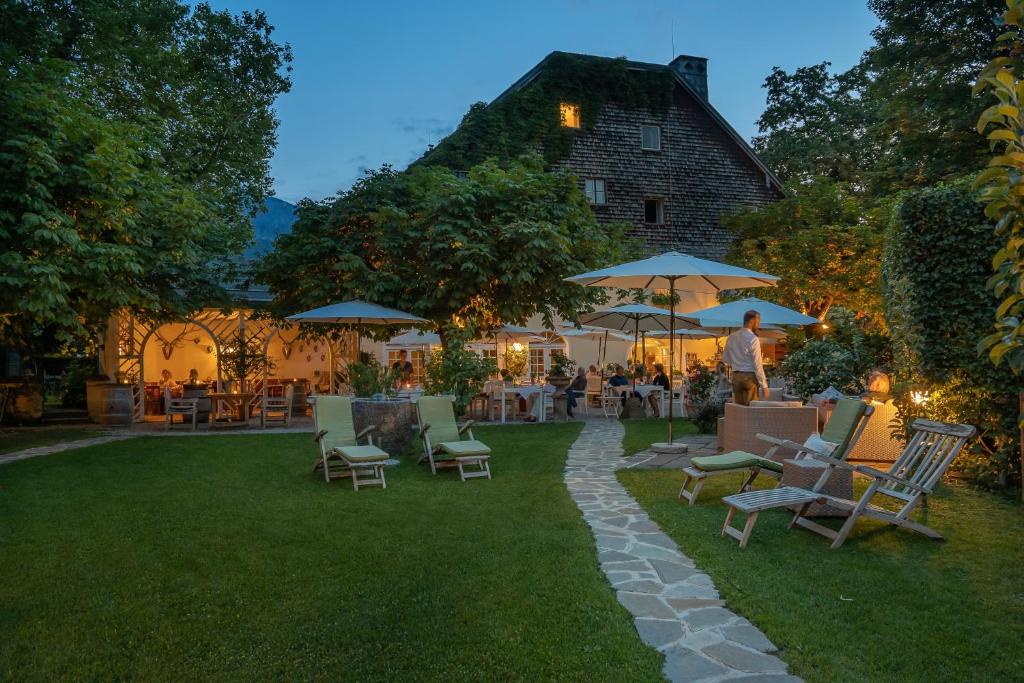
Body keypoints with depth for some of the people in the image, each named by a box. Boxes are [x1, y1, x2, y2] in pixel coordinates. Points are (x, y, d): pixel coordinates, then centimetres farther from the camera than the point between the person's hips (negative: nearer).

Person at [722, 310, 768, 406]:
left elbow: (725, 358, 16)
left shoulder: (731, 337, 8)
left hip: (736, 376, 6)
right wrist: (764, 385, -9)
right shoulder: (753, 338, -11)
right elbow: (757, 364, -12)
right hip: (750, 376, -6)